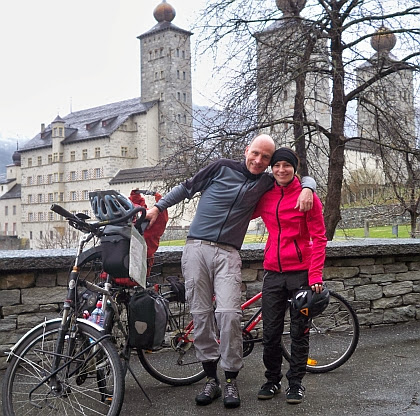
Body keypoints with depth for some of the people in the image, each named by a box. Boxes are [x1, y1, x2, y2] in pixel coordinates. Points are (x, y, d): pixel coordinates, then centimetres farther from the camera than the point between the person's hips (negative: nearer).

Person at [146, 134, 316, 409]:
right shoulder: (222, 167, 7)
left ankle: (231, 381, -2)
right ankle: (211, 379, 11)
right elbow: (187, 188, 16)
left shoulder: (266, 183, 10)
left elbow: (302, 177, 19)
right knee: (201, 314, 0)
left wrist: (307, 188, -3)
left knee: (228, 313, -15)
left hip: (228, 254, 0)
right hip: (196, 249, 0)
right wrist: (159, 206, 14)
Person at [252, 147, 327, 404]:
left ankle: (296, 382, 21)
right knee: (270, 333, 7)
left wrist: (315, 276, -13)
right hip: (273, 273, 3)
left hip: (301, 273, -3)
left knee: (299, 332, 6)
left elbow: (319, 239, -6)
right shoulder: (265, 196, 6)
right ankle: (273, 380, 24)